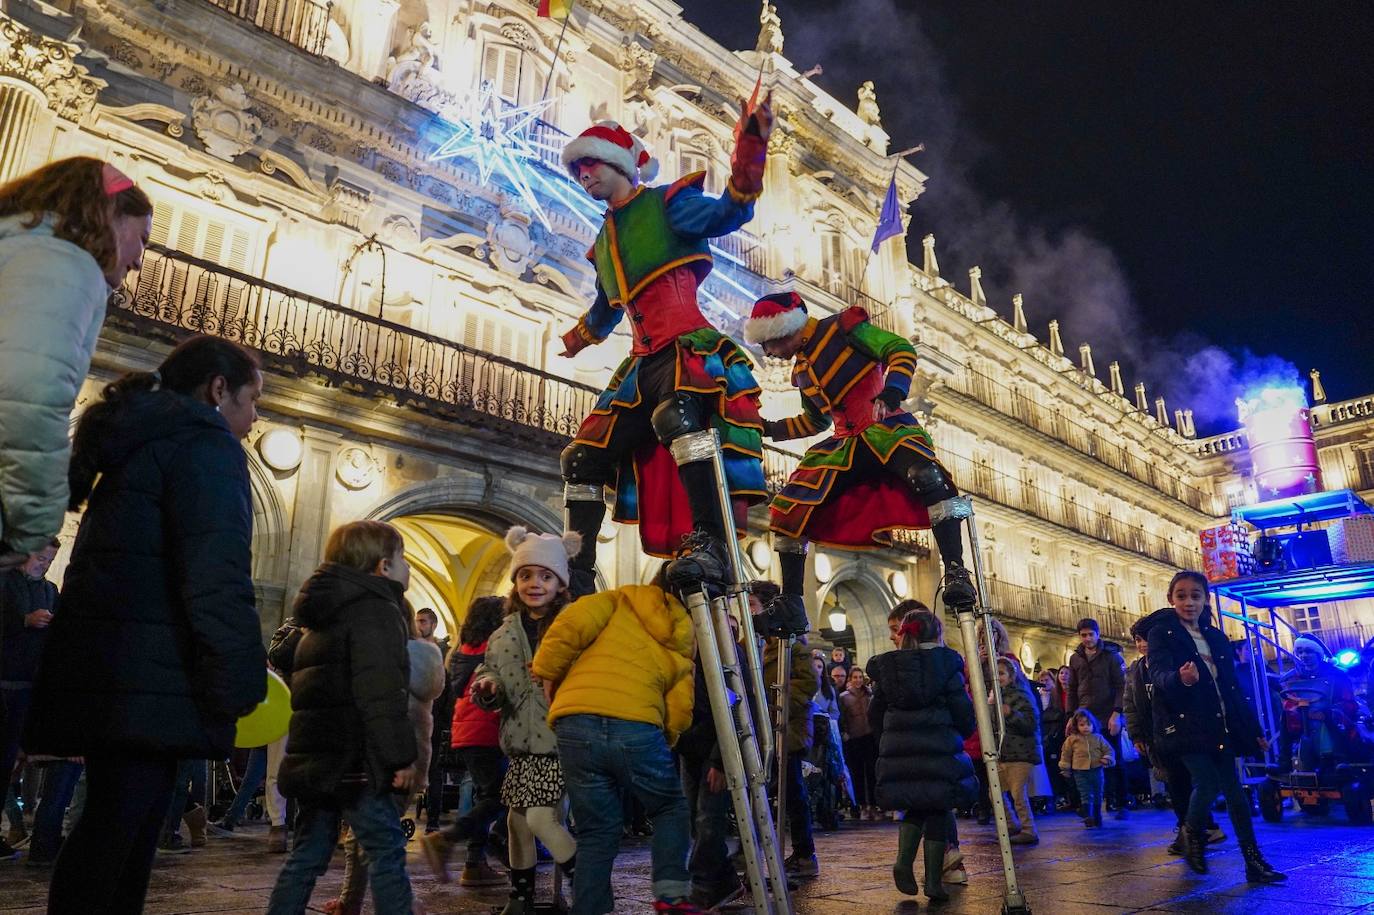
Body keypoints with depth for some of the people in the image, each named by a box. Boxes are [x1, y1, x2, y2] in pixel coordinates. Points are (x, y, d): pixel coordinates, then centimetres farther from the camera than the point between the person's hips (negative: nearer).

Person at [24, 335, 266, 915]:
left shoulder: (136, 442, 23)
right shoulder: (206, 443, -8)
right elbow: (217, 573, -20)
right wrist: (238, 680, -18)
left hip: (103, 669, 10)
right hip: (148, 675, -10)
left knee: (120, 821, 14)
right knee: (122, 821, -7)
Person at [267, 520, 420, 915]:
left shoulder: (330, 609, 20)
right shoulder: (375, 609, -11)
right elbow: (381, 693, -21)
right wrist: (402, 756, -20)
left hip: (316, 756, 9)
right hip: (354, 759, -9)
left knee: (308, 855, 13)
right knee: (387, 850, -4)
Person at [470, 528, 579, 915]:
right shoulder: (506, 632, 11)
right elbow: (490, 670, 16)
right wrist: (487, 686, -7)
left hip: (560, 739, -6)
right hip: (522, 741, 6)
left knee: (541, 818, -12)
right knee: (516, 818, 12)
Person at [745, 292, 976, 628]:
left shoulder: (842, 328, -2)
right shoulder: (801, 370, 20)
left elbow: (902, 350, -9)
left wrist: (891, 394, -26)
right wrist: (769, 429, 24)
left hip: (888, 428, -7)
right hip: (846, 444, 7)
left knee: (928, 477, -38)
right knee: (788, 509, -4)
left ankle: (955, 573, -34)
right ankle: (791, 603, 3)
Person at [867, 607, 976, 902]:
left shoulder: (885, 667, 6)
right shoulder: (946, 663, -3)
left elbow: (875, 714, 9)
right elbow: (963, 710, -3)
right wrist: (961, 734, 16)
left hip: (898, 749, 3)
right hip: (940, 749, -3)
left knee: (914, 807, 18)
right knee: (938, 810, 7)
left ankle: (904, 860, -2)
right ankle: (933, 880, 6)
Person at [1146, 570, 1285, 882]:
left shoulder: (1216, 637, 13)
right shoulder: (1162, 634, -5)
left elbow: (1233, 687, 17)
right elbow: (1159, 674, -21)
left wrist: (1254, 729, 16)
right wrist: (1180, 679, -45)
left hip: (1220, 725, 5)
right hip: (1185, 725, -5)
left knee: (1232, 787, 2)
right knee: (1207, 783, -14)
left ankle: (1253, 861, 5)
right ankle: (1194, 836, 12)